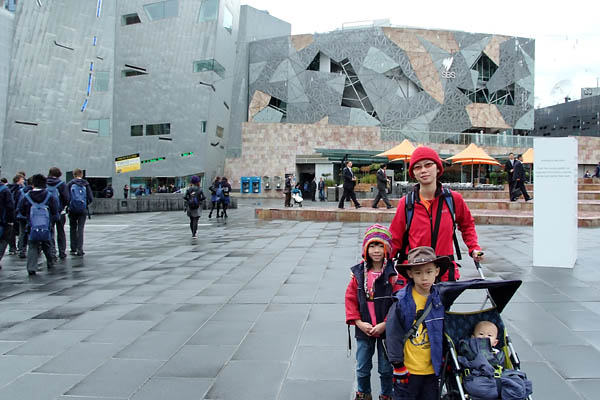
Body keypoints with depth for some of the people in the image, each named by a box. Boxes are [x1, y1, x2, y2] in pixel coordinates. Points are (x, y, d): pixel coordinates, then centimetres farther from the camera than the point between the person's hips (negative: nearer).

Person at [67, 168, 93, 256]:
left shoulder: (70, 184, -1)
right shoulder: (86, 184, 1)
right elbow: (90, 198, -2)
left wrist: (69, 204, 10)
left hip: (72, 209, 0)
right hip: (83, 210, 0)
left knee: (73, 229, 13)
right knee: (80, 229, 4)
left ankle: (73, 249, 16)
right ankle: (79, 249, -4)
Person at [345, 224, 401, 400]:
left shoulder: (394, 273, -13)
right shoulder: (358, 273, -4)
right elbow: (350, 299, -1)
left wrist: (385, 324, -17)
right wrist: (358, 322, -9)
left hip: (386, 330, -2)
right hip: (363, 330, 3)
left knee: (386, 368, 14)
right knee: (362, 368, 17)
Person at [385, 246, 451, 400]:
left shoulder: (440, 299, -1)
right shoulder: (402, 301, -14)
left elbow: (445, 331, 11)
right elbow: (393, 332, -10)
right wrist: (397, 363, -9)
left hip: (431, 368, 4)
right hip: (407, 369, -4)